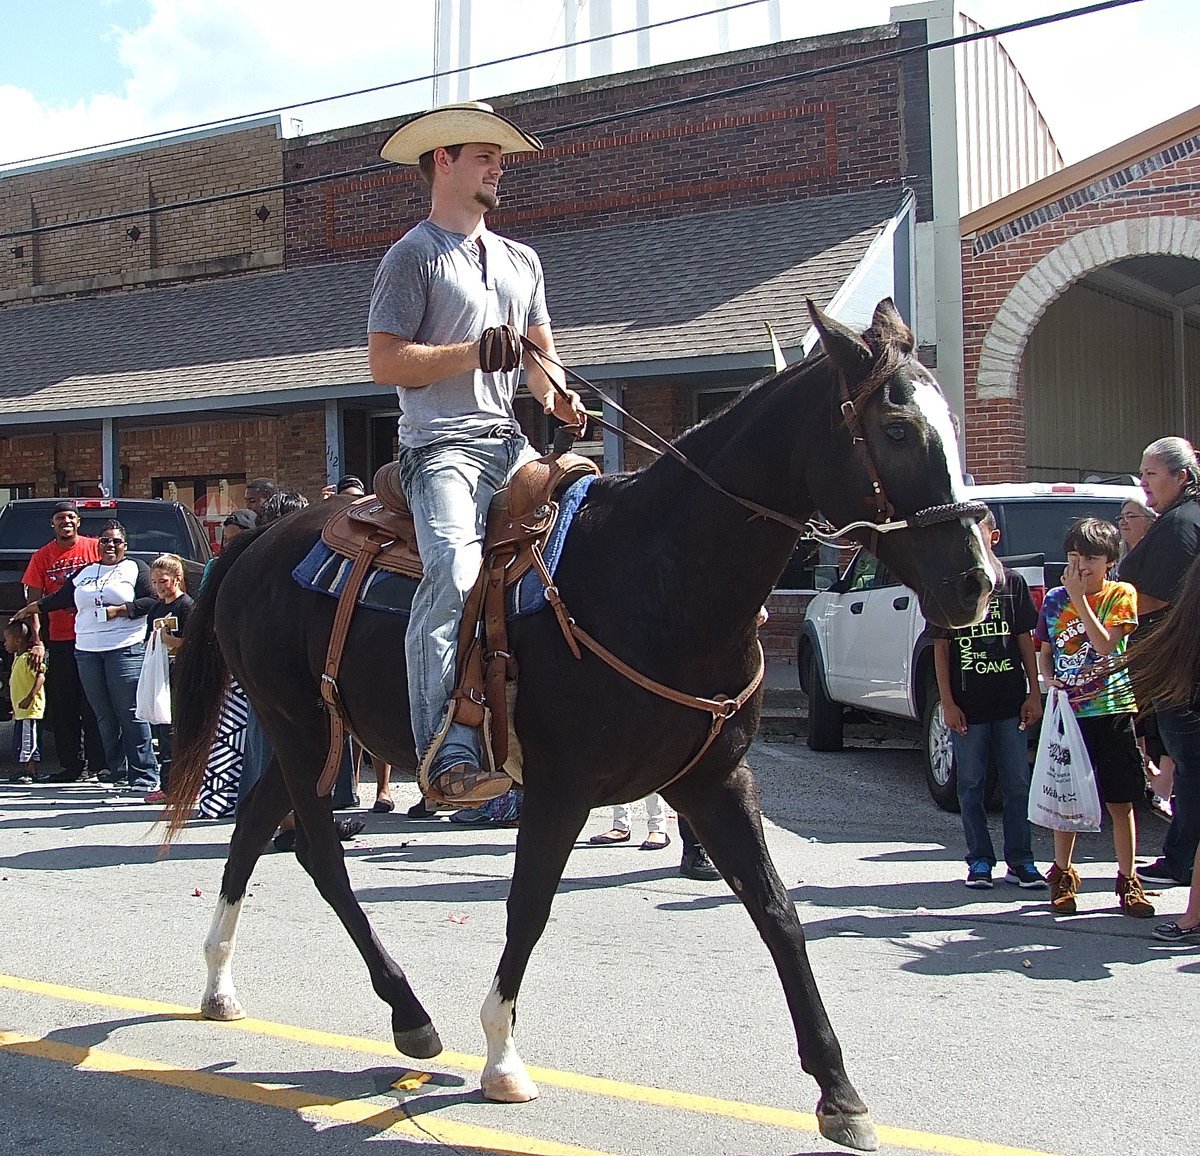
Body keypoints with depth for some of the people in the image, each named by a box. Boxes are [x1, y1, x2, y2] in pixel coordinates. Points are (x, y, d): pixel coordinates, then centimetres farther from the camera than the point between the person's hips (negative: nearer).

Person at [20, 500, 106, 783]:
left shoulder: (95, 548, 0)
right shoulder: (42, 557, 5)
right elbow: (33, 602, 4)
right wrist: (37, 641, -4)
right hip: (59, 640, 3)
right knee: (62, 706, 6)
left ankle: (95, 764, 5)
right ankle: (71, 764, 13)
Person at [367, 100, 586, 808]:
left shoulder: (521, 260, 24)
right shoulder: (414, 256, 2)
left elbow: (541, 350, 29)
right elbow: (385, 362, -6)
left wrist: (558, 396, 7)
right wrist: (476, 353, -14)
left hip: (510, 442, 8)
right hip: (442, 447, -7)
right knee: (454, 570, -30)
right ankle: (449, 751, -35)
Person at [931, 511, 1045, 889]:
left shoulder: (1012, 583, 5)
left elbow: (1025, 641, 8)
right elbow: (940, 649, 2)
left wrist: (1033, 694, 2)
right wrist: (947, 703, -4)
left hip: (1010, 702, 1)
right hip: (967, 706, -1)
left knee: (1018, 783, 3)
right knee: (971, 785, 5)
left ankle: (1020, 861, 9)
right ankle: (980, 861, 13)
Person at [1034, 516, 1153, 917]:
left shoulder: (1121, 595, -2)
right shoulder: (1054, 599, 8)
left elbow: (1105, 645, -15)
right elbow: (1044, 651, 15)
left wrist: (1079, 598, -15)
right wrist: (1050, 680, -4)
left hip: (1111, 710, -2)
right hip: (1067, 713, 2)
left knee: (1120, 801, 2)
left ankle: (1128, 882, 10)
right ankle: (1063, 877, 18)